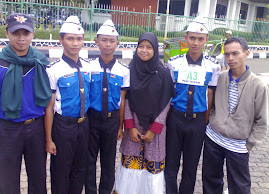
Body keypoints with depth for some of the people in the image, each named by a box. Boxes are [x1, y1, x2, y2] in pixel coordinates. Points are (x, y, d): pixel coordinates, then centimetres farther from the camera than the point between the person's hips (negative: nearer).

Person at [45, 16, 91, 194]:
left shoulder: (87, 67, 1)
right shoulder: (54, 70, -14)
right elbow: (49, 107, -13)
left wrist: (88, 122, 11)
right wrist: (49, 139, -12)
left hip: (84, 124, 5)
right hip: (63, 125, -5)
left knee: (80, 170, 19)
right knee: (61, 172, 11)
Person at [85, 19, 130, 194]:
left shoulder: (123, 70, -2)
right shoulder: (89, 67, -4)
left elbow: (122, 100, 0)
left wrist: (121, 126, 2)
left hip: (112, 119, 1)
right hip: (92, 118, 0)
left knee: (109, 160, 13)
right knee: (89, 158, 10)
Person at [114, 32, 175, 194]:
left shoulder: (163, 73, -4)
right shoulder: (130, 70, 1)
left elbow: (166, 103, -4)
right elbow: (126, 100, 1)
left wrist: (154, 129, -9)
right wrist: (130, 127, -6)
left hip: (155, 127, -1)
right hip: (134, 126, 1)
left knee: (153, 165, 3)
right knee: (130, 162, 5)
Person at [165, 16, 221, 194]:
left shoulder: (213, 66, -4)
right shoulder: (174, 63, -4)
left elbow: (210, 95, 2)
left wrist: (206, 121, 4)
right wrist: (166, 117, 2)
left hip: (198, 121, 0)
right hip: (176, 118, 0)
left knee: (191, 166, 13)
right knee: (171, 164, 10)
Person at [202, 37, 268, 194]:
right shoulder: (220, 78, -1)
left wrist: (249, 145, -5)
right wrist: (211, 123, 7)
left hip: (238, 145, -3)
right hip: (213, 139, 3)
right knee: (211, 181, 18)